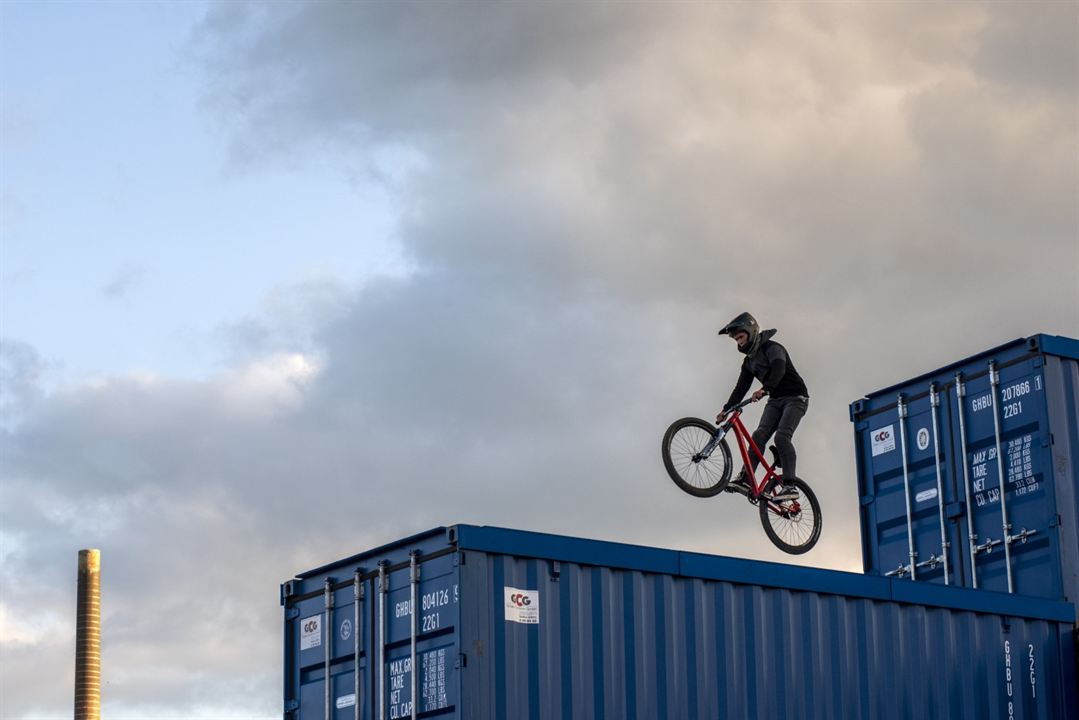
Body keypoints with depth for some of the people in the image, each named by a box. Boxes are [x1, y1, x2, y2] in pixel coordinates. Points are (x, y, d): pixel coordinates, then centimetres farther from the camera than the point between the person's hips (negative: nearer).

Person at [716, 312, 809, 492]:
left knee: (781, 436, -24)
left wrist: (765, 389, -49)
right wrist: (726, 409, 1)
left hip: (795, 397, -7)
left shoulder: (772, 348, -12)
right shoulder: (749, 361, 13)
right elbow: (741, 387, 13)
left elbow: (778, 369, -32)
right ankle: (746, 478, -19)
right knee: (759, 435, -12)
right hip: (775, 400, 7)